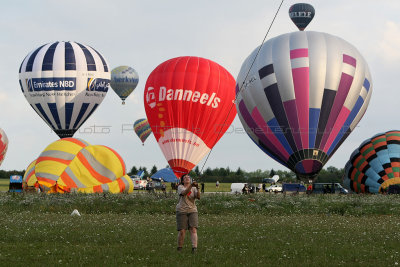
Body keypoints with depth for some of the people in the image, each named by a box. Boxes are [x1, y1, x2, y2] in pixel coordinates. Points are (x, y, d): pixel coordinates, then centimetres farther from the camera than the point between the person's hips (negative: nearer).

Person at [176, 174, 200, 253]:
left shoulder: (194, 188, 9)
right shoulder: (180, 187, 2)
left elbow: (198, 197, -9)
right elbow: (184, 193, -21)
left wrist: (197, 188, -26)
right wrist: (191, 186, -35)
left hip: (192, 210, 2)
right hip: (182, 211, -2)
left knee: (193, 229, -12)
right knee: (182, 231, -4)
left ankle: (194, 247, -20)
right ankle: (179, 248, 12)